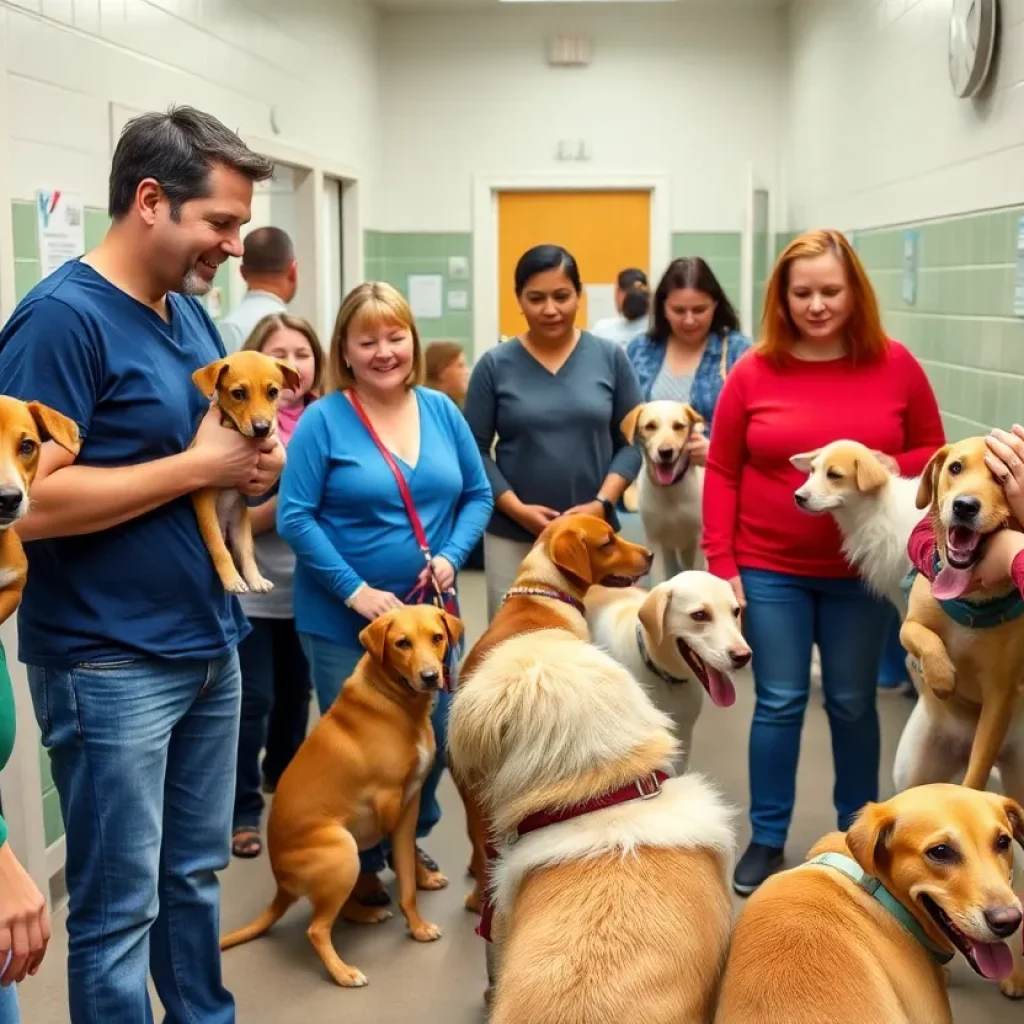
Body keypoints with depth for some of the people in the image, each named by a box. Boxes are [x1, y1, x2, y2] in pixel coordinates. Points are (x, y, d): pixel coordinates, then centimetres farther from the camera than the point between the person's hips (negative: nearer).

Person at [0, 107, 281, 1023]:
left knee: (197, 876, 20)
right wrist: (197, 466, -19)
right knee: (119, 907, 6)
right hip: (111, 663, -8)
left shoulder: (192, 314, 9)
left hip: (209, 644, 8)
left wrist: (255, 459, -2)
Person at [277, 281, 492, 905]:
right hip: (341, 619, -4)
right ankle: (359, 864, 28)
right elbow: (295, 516, -14)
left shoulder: (442, 411, 3)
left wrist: (451, 556, -10)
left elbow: (478, 495, 8)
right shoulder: (323, 420, -10)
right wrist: (356, 591, -18)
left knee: (433, 737, 14)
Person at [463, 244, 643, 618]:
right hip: (513, 537, -1)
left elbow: (632, 442, 4)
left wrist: (602, 503, -10)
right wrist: (516, 508, -11)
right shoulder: (495, 365, -1)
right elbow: (475, 449, 0)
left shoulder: (610, 357, 2)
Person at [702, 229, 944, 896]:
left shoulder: (895, 365, -4)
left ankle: (859, 832, 32)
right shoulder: (753, 372, -5)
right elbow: (722, 473, -1)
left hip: (861, 571, 1)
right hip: (770, 570, -1)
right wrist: (721, 563, -5)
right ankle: (767, 840, 21)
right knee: (779, 703, 6)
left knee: (853, 703, 13)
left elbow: (934, 453, 5)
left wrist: (891, 469, -17)